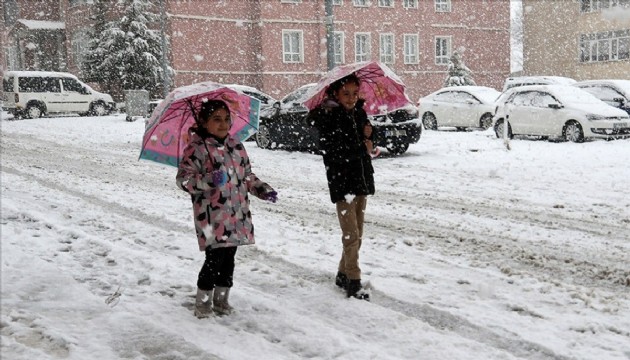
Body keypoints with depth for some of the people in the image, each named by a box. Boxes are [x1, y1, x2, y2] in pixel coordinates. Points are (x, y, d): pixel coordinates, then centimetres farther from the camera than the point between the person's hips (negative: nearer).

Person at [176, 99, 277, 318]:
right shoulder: (196, 148, -7)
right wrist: (208, 180, -28)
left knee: (229, 258, 11)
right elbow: (184, 178, -13)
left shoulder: (236, 146, 14)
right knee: (215, 258, -8)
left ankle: (221, 300, 26)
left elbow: (247, 175, 23)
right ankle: (202, 303, 9)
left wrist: (263, 190, 9)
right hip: (212, 217, -6)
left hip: (237, 216, 6)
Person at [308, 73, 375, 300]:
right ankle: (353, 283, -1)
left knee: (357, 234, 13)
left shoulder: (359, 113, 9)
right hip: (342, 182, -7)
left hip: (362, 180, 7)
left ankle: (343, 275, 26)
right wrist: (363, 148, -15)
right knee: (351, 235, -7)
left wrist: (368, 134, -2)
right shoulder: (327, 117, -10)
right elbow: (332, 151, -22)